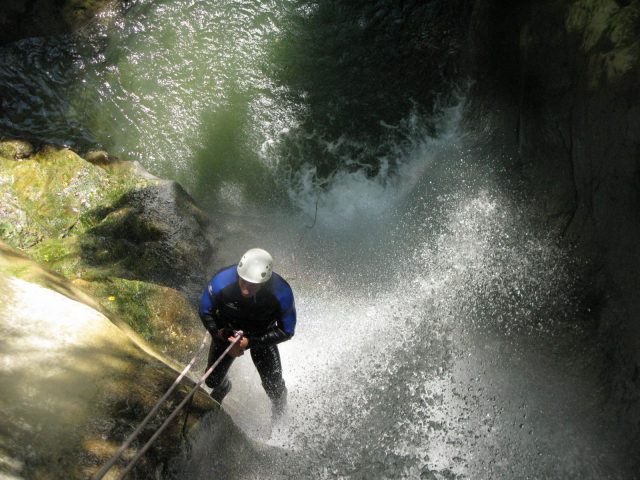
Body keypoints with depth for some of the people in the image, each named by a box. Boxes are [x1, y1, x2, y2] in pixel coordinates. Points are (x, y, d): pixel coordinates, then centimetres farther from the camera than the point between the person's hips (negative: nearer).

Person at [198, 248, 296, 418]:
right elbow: (205, 312, -15)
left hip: (262, 335, -1)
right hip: (227, 332, 1)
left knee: (274, 387, 2)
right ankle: (222, 387, 53)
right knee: (212, 380, 13)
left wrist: (250, 342, -28)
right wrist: (223, 338, -23)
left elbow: (286, 331, -21)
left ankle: (279, 413, 40)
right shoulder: (221, 281, -36)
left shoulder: (281, 293, -37)